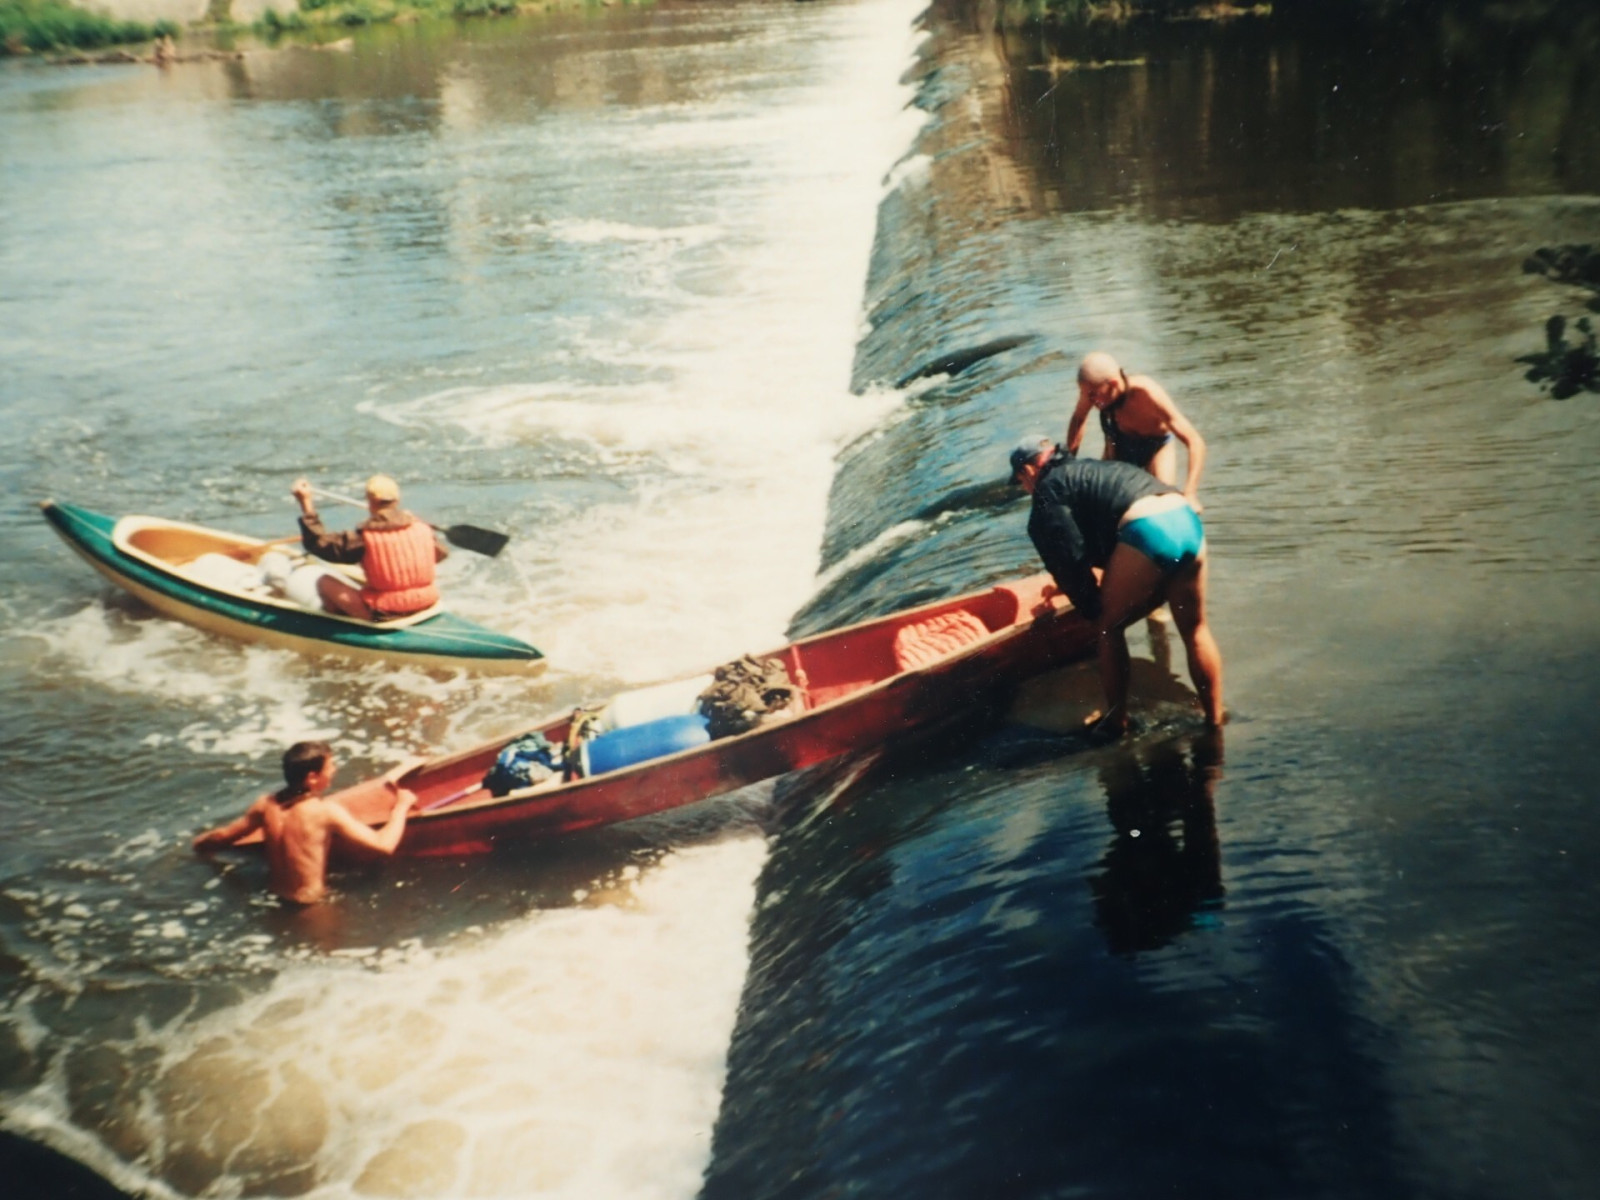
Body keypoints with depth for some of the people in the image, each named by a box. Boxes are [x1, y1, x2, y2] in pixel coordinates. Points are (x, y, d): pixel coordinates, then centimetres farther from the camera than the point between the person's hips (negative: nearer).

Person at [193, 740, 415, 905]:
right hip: (311, 905, -8)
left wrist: (198, 844, 31)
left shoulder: (266, 804, -6)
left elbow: (223, 836, 9)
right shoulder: (327, 812, -24)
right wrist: (402, 806, -7)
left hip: (273, 898, 8)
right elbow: (384, 845, -23)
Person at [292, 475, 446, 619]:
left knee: (325, 581, 8)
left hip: (382, 615, -4)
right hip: (425, 606, 4)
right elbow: (441, 553, 14)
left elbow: (319, 543, -10)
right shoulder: (421, 528, -4)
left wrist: (305, 503, -5)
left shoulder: (363, 537, -15)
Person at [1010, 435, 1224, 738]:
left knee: (1110, 629, 13)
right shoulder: (1089, 469, 34)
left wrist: (1092, 608, 10)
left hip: (1146, 532, -8)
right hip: (1189, 520, 8)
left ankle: (1116, 722, 21)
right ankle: (1214, 720, 28)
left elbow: (1070, 557, 1)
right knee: (1194, 630, 19)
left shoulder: (1048, 490, 10)